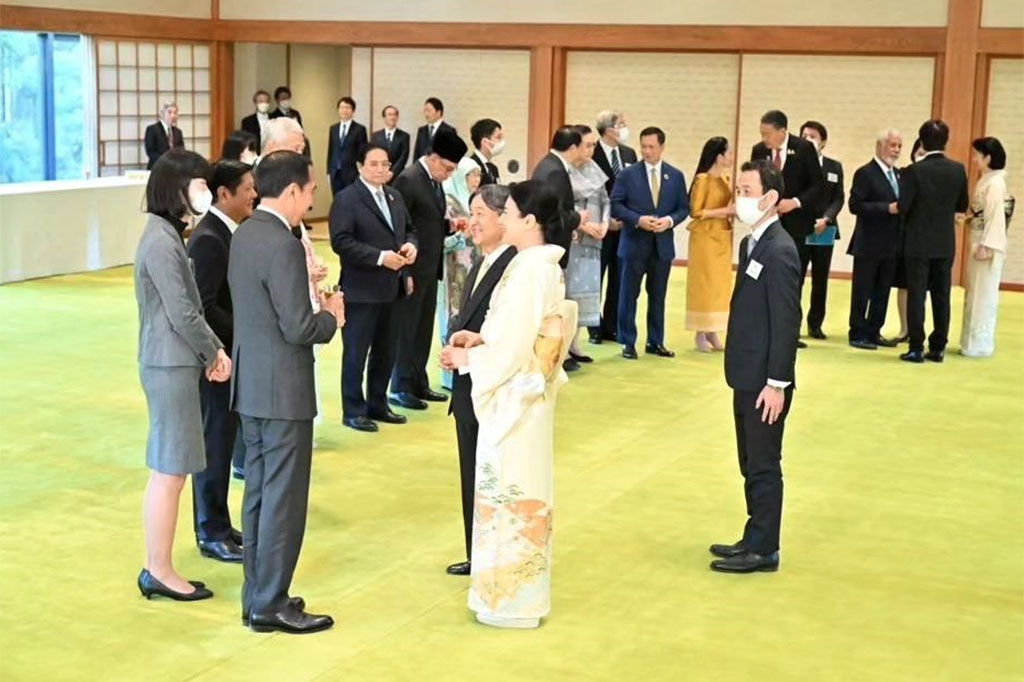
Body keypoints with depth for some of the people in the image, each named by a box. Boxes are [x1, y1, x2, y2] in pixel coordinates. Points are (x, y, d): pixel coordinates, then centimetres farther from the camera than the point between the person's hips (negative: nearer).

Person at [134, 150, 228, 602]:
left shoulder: (167, 235, 12)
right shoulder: (161, 242, -18)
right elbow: (182, 314, -19)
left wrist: (209, 352, 5)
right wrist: (215, 351, -6)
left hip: (174, 363, 10)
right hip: (170, 366, -10)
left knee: (167, 472, 14)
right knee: (169, 472, -1)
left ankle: (156, 569, 21)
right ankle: (160, 572, 8)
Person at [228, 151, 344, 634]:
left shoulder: (244, 234, 8)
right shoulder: (282, 246, -21)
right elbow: (299, 328, -22)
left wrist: (316, 308, 10)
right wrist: (331, 317, -4)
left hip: (251, 384, 9)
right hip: (282, 389, -9)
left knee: (258, 493, 16)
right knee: (283, 498, 0)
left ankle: (257, 595, 25)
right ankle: (270, 605, 8)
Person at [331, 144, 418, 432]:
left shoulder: (395, 197, 13)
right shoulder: (346, 199, -11)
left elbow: (408, 230, 19)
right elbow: (341, 242, -19)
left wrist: (410, 245, -5)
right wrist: (380, 257, -23)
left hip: (392, 289, 7)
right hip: (361, 290, -7)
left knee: (386, 351, 15)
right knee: (356, 353, 3)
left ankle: (378, 405, 28)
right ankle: (353, 411, 13)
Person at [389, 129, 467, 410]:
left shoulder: (435, 180, 11)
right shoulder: (408, 180, -15)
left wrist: (450, 224, 0)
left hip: (430, 269, 8)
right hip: (413, 270, -8)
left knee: (424, 329, 13)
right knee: (406, 329, 1)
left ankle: (418, 383, 23)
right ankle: (400, 388, 11)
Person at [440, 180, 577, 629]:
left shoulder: (529, 271, -21)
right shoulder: (543, 265, 8)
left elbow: (513, 349, -22)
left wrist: (467, 358, -8)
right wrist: (480, 338, 7)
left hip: (514, 396, -10)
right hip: (526, 393, 10)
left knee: (510, 490, 0)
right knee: (521, 489, 16)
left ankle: (512, 600, 11)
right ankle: (519, 591, 28)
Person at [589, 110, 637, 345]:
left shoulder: (629, 154, 9)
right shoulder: (592, 154, -9)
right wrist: (605, 220, -12)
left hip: (624, 226, 5)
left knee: (618, 279, 7)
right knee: (595, 278, 4)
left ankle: (612, 327, 15)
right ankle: (595, 328, 11)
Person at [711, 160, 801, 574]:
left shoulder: (779, 251, -18)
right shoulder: (751, 244, 11)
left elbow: (787, 321, -20)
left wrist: (777, 383, -21)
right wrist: (744, 374, 16)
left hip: (765, 381, -9)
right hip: (747, 376, 9)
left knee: (764, 465, 1)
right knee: (751, 464, 16)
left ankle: (762, 550, 11)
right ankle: (755, 540, 27)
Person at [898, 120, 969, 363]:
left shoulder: (914, 171, -14)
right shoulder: (958, 170, -2)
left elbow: (902, 207, -14)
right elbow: (962, 206, 6)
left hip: (918, 243, -3)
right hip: (946, 243, 3)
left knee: (916, 295, 1)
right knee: (941, 296, 10)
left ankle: (916, 348, 1)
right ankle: (938, 347, 13)